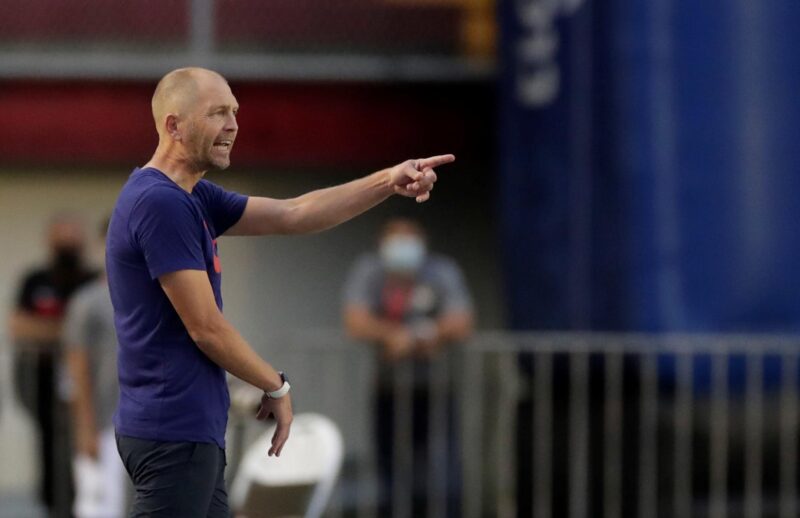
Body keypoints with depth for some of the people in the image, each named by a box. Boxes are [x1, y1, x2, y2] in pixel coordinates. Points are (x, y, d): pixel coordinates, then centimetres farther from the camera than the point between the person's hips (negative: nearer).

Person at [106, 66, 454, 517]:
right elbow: (206, 327, -16)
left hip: (189, 429, 11)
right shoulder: (159, 203, -17)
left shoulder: (192, 198, 14)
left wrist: (387, 183, 5)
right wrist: (276, 386, -2)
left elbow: (292, 215, 16)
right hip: (173, 433, -11)